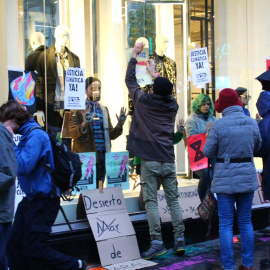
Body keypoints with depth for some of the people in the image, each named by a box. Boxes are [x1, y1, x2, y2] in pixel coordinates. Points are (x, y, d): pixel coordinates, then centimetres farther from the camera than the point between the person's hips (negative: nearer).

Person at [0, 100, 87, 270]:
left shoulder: (35, 135, -17)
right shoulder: (27, 134, 11)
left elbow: (22, 167, -26)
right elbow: (19, 165, 15)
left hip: (43, 200, -9)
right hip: (32, 199, 9)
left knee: (34, 249, -1)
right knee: (15, 244, 9)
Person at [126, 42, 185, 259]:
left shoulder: (144, 102, -4)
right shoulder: (173, 105, 6)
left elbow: (130, 80, 10)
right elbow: (165, 91, 29)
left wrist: (134, 55, 21)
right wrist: (154, 73, 42)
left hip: (150, 160, -4)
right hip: (169, 160, 4)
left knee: (151, 201, -2)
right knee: (173, 200, 8)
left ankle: (157, 243, -5)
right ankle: (180, 240, 10)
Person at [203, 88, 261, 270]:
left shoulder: (219, 125, -14)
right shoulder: (252, 123, -1)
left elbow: (208, 152, -7)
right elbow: (257, 147, 12)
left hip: (225, 179, -4)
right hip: (248, 177, 4)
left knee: (226, 224, 3)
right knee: (246, 222, 14)